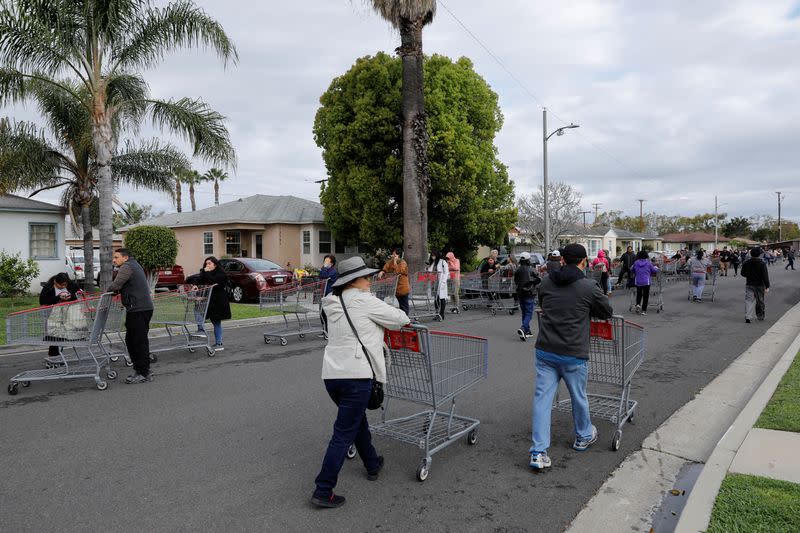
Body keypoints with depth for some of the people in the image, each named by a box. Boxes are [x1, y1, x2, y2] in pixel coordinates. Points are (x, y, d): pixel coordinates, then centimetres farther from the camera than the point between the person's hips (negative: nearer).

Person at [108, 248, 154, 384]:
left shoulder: (127, 267, -10)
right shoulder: (134, 265, 23)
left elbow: (115, 286, -19)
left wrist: (108, 290, 1)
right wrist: (116, 291, 10)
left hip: (139, 310, -11)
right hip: (142, 308, 11)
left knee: (139, 341, -6)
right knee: (131, 340, 15)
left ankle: (143, 373, -2)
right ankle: (139, 369, 22)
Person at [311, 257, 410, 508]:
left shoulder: (334, 303, 13)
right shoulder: (363, 301, -8)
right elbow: (400, 319, -2)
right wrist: (401, 319, 18)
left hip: (331, 374, 8)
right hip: (356, 374, -8)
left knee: (357, 420, 25)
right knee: (344, 433, 0)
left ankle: (372, 464, 43)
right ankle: (323, 491, 4)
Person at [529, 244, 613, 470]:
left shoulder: (546, 283, 3)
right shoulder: (589, 287, -9)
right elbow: (607, 312, 6)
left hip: (545, 351, 3)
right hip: (573, 355, -3)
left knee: (542, 398, 4)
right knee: (579, 398, 19)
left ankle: (538, 452, 2)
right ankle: (583, 437, 43)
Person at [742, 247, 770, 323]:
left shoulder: (746, 263, -3)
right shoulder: (762, 264, -11)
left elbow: (743, 274, 8)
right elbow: (765, 276, -14)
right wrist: (767, 286, -13)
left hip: (749, 284, 1)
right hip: (759, 285, -1)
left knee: (749, 300, -1)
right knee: (760, 301, 14)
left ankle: (748, 317, -17)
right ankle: (760, 316, 29)